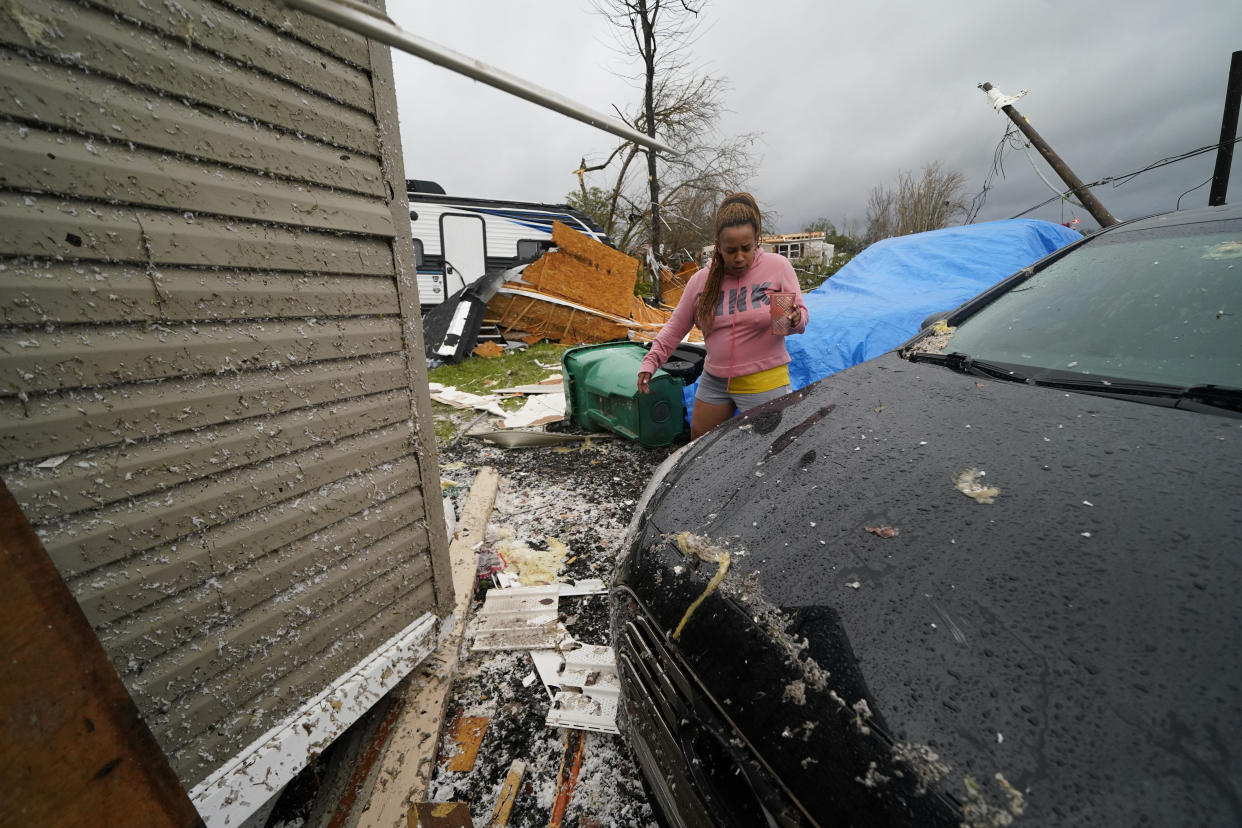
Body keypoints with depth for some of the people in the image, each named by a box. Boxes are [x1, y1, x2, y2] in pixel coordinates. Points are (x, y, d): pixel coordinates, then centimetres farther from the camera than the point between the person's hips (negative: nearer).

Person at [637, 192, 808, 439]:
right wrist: (650, 362, 0)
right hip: (714, 381, 4)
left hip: (763, 382, -3)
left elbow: (801, 315, -1)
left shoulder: (778, 267, -8)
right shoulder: (702, 279, -1)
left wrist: (794, 321, -25)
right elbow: (676, 326, 7)